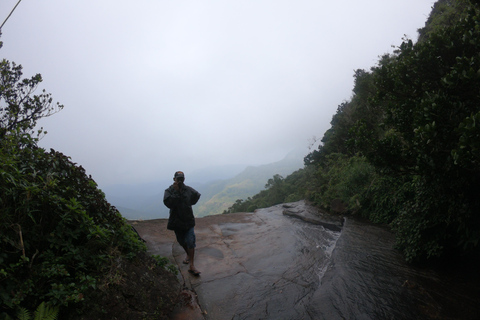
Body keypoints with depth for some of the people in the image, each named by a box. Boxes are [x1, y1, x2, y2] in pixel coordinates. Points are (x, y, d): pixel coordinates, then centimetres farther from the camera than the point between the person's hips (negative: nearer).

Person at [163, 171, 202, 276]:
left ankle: (192, 266, 0)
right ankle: (188, 255, 46)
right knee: (181, 241, 18)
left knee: (190, 242, -6)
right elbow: (168, 202, -26)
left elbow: (197, 195, 16)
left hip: (188, 221, 0)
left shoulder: (188, 190, -3)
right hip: (176, 221, 1)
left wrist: (188, 204, 6)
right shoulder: (169, 191, -8)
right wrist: (176, 192, -28)